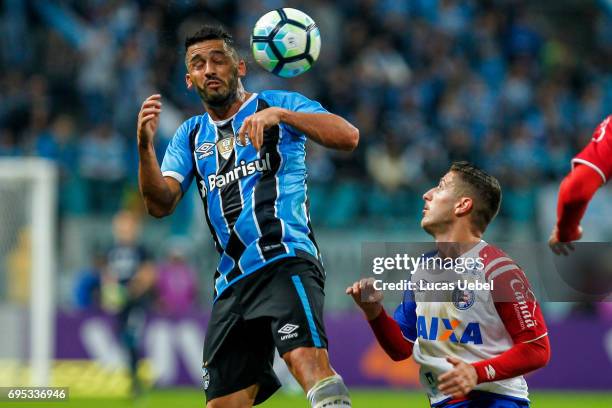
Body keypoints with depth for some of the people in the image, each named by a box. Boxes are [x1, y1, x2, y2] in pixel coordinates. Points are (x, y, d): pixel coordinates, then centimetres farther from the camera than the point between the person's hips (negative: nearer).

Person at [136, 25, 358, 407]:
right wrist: (145, 146, -10)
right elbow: (161, 204, 7)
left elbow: (348, 137, -9)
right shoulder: (190, 136, 20)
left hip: (287, 261, -6)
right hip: (232, 282, 6)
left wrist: (281, 115, -22)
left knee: (309, 362, -31)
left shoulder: (277, 104, 6)